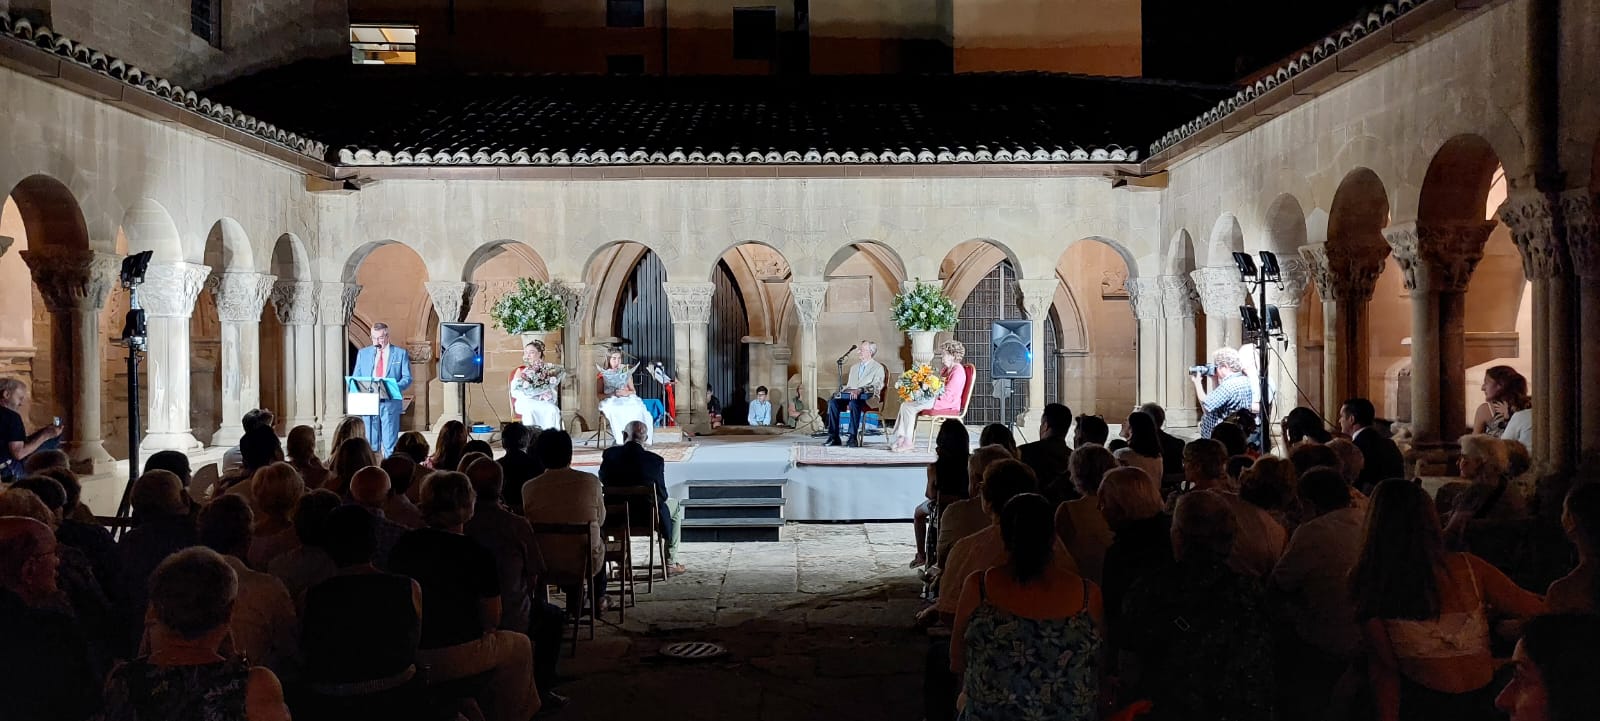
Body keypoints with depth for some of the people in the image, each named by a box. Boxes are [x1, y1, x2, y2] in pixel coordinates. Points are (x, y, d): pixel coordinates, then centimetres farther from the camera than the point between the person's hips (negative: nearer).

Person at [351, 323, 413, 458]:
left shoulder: (400, 353, 6)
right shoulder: (363, 353, 13)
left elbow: (407, 378, 2)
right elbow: (355, 378, 13)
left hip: (390, 403, -2)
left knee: (390, 444, -4)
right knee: (370, 444, 4)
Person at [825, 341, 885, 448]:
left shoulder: (878, 368, 5)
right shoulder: (854, 367, 27)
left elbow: (876, 387, -9)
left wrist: (860, 390, -26)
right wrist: (842, 392, 1)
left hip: (868, 398, -6)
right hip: (851, 396, 6)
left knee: (854, 402, -39)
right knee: (833, 402, -23)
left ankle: (853, 437, -38)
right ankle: (834, 437, -25)